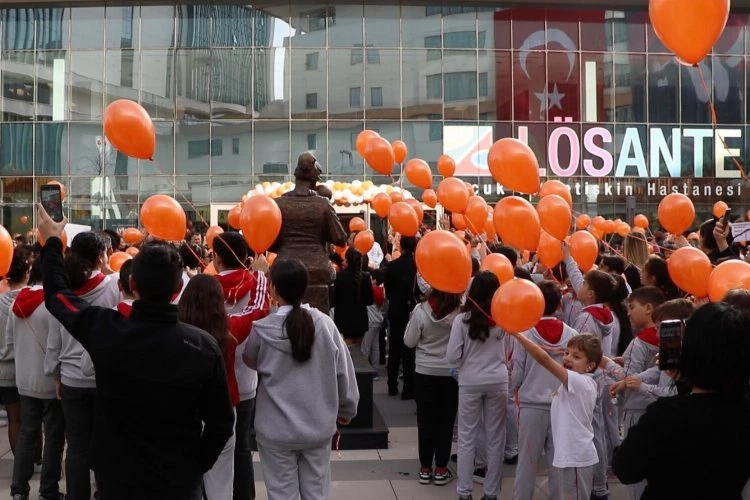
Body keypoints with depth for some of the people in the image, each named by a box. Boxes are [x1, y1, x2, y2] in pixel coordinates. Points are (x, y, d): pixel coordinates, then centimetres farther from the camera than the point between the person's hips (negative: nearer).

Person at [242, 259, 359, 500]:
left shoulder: (263, 329, -15)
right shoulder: (325, 323, -12)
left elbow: (251, 361, 7)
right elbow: (343, 371, -2)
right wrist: (346, 409, 14)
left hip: (277, 430, -2)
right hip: (319, 426, 2)